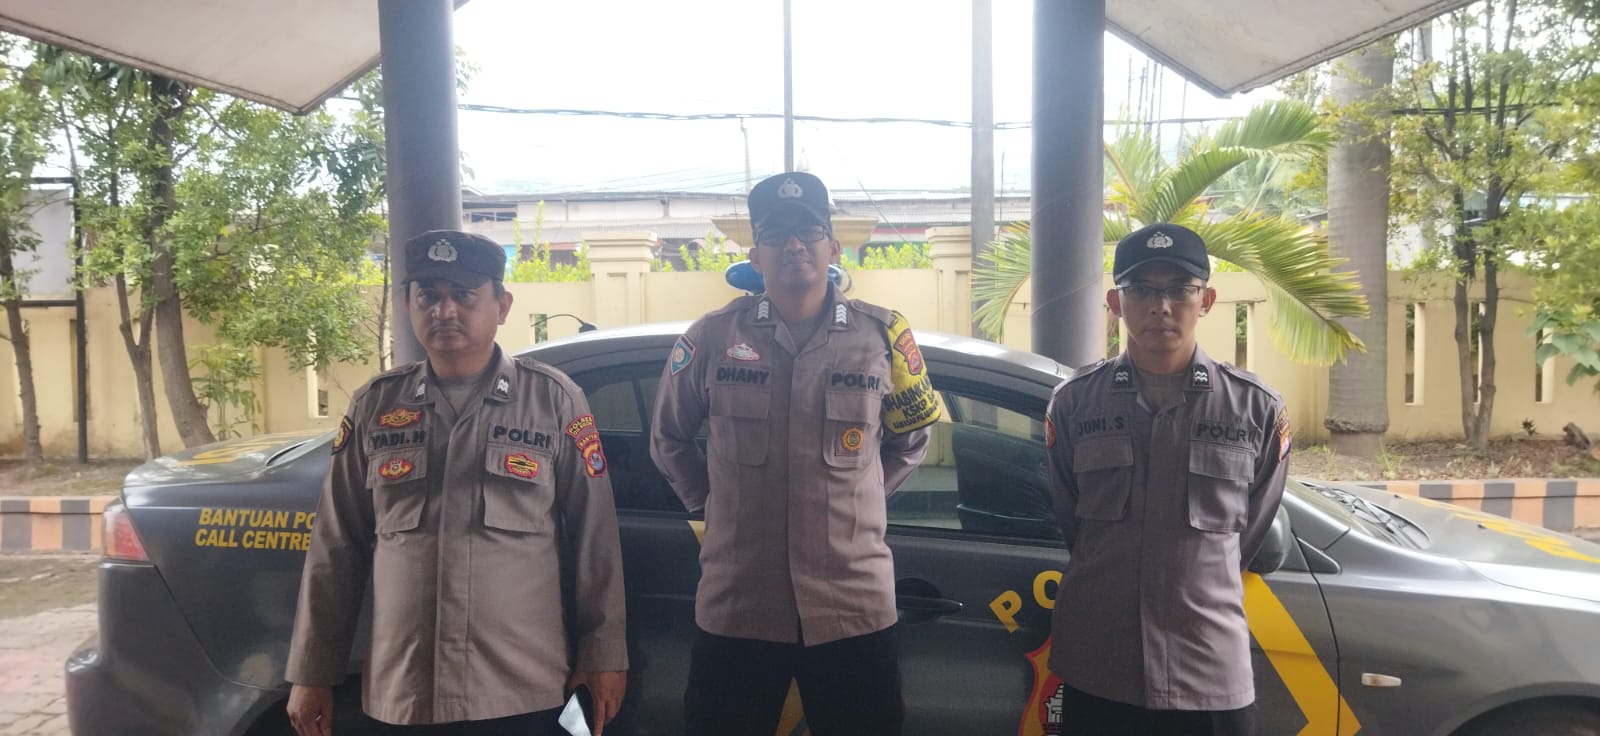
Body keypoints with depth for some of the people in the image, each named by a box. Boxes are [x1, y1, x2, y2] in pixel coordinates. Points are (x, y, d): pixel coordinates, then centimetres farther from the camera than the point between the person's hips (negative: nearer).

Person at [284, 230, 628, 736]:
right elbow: (336, 548, 7)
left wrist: (604, 652, -1)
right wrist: (313, 673, 8)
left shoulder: (554, 400, -2)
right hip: (399, 695, 2)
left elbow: (594, 538, 0)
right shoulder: (374, 406, 4)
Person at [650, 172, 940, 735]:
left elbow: (910, 440, 14)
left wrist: (855, 499, 6)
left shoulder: (882, 335, -1)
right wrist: (712, 501, 7)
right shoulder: (713, 337, -1)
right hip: (735, 608, 0)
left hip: (854, 606, 0)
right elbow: (668, 440, 14)